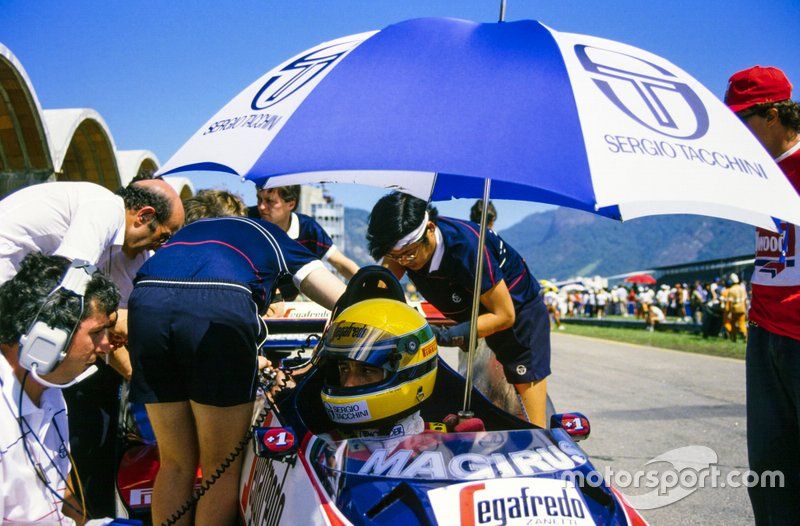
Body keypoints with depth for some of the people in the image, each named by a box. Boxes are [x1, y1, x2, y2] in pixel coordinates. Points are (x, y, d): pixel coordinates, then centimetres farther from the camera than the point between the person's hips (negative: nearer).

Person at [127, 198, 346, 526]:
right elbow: (346, 303, 27)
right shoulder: (270, 234, 34)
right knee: (223, 470, 10)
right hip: (221, 310, -3)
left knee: (175, 464, 18)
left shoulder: (186, 231, 43)